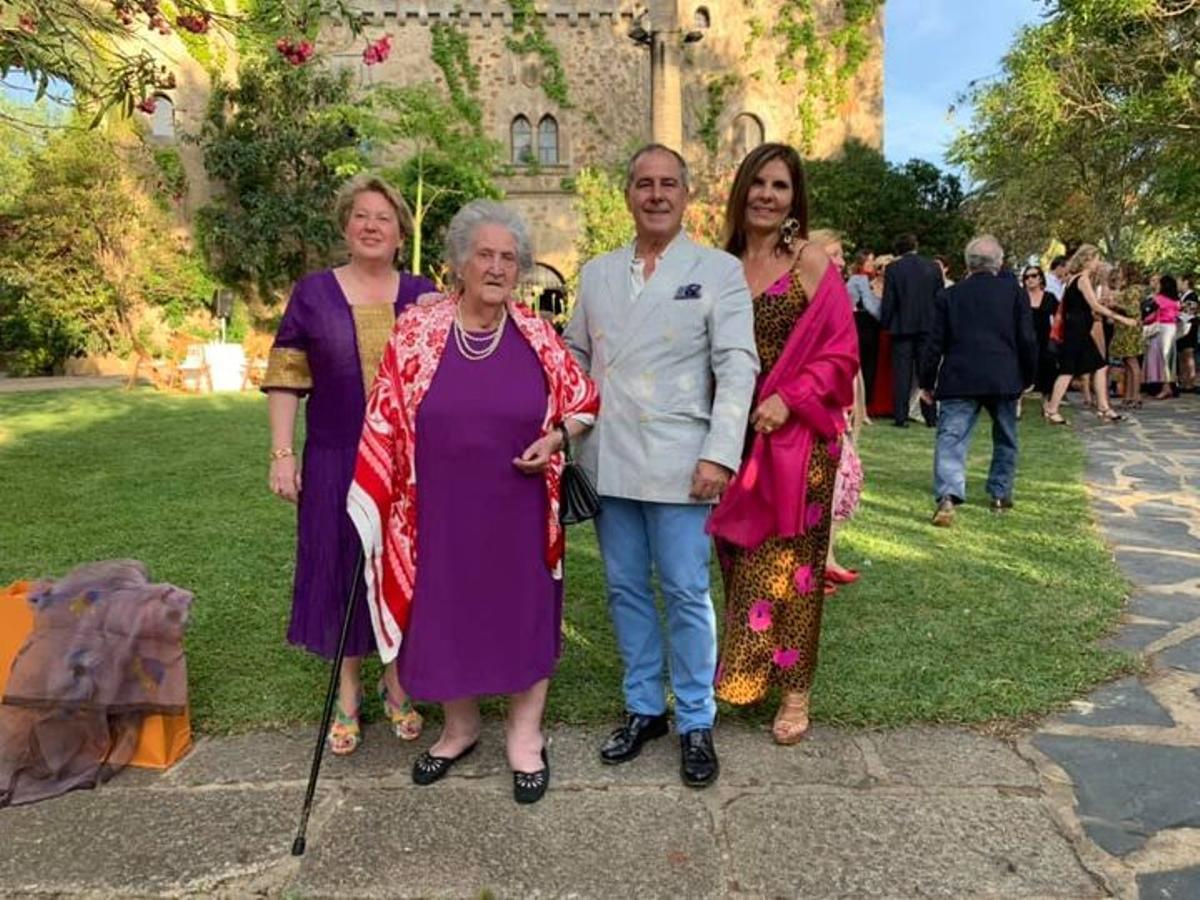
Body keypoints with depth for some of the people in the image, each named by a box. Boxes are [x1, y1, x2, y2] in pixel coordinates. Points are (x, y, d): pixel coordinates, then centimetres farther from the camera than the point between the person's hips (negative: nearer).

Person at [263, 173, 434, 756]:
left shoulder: (423, 296, 6)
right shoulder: (313, 293, 3)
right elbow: (285, 379, 1)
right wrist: (282, 454, -5)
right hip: (336, 461, -1)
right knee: (341, 568, 8)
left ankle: (396, 683, 29)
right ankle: (347, 694, 26)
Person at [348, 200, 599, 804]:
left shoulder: (537, 334, -1)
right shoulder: (416, 330, -4)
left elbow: (584, 401, 8)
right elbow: (386, 421, -3)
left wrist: (555, 439, -10)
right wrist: (376, 501, -6)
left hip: (517, 510, 0)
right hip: (440, 509, 0)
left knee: (523, 609, 9)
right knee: (444, 611, 12)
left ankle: (525, 735, 29)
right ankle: (459, 726, 36)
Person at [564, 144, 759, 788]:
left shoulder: (719, 271, 1)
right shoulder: (597, 273, 13)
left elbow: (737, 366, -6)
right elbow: (576, 357, 18)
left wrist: (720, 454, -14)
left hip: (678, 462, -4)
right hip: (609, 461, 4)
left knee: (686, 595, 1)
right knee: (625, 589, 12)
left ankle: (695, 723, 19)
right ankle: (643, 709, 28)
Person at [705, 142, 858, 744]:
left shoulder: (810, 261, -4)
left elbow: (840, 351, -6)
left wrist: (789, 399, -18)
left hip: (795, 436, -4)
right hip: (735, 435, 4)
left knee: (788, 558, 2)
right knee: (738, 558, 12)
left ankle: (794, 691, 16)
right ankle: (742, 671, 29)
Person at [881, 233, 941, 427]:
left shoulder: (893, 268, -5)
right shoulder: (933, 267, 3)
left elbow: (888, 301, -6)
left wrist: (886, 324, 5)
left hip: (902, 326, -2)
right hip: (928, 326, 2)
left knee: (901, 373, 1)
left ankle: (901, 417, -1)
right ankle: (930, 416, 10)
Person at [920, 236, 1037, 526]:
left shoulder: (949, 295, 5)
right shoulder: (1014, 292, 6)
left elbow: (936, 343, 3)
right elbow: (1027, 339, 3)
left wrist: (927, 381, 11)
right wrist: (1028, 376, 16)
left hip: (959, 380, -1)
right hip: (1003, 379, 1)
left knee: (951, 439, -7)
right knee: (1005, 439, 20)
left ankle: (947, 496, -25)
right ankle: (1000, 494, 26)